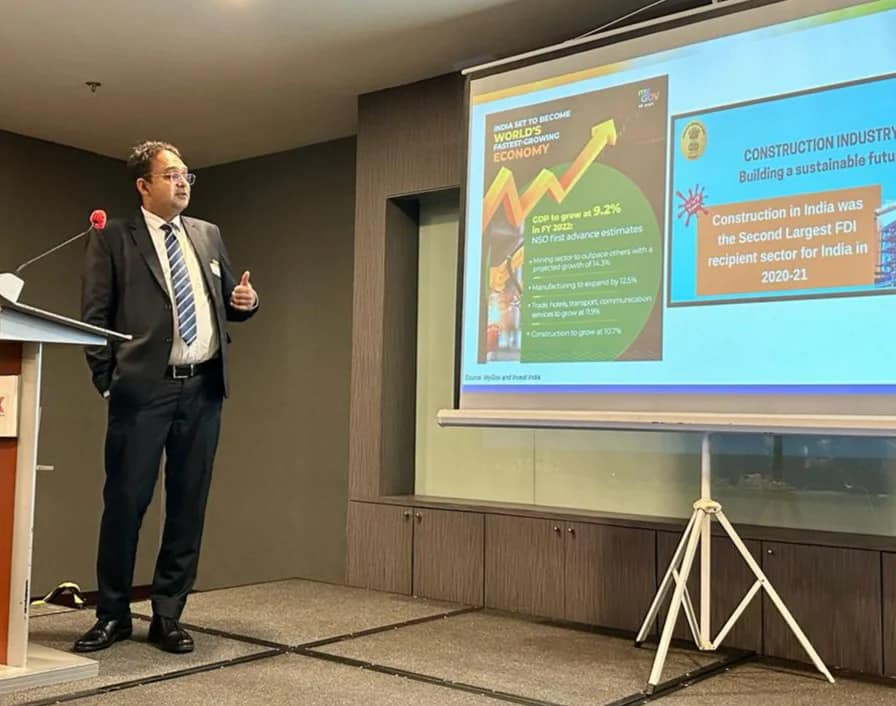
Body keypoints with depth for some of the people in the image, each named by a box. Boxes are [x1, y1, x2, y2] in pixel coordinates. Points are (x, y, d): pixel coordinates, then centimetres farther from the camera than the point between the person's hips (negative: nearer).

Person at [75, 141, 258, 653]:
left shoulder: (208, 235, 16)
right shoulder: (113, 239, 3)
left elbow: (227, 303, 21)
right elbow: (94, 317, 0)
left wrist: (246, 301, -1)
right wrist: (109, 381, -6)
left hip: (203, 388, 4)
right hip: (144, 388, -4)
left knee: (189, 505, 6)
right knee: (125, 501, 1)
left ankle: (168, 617, 16)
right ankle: (114, 615, 17)